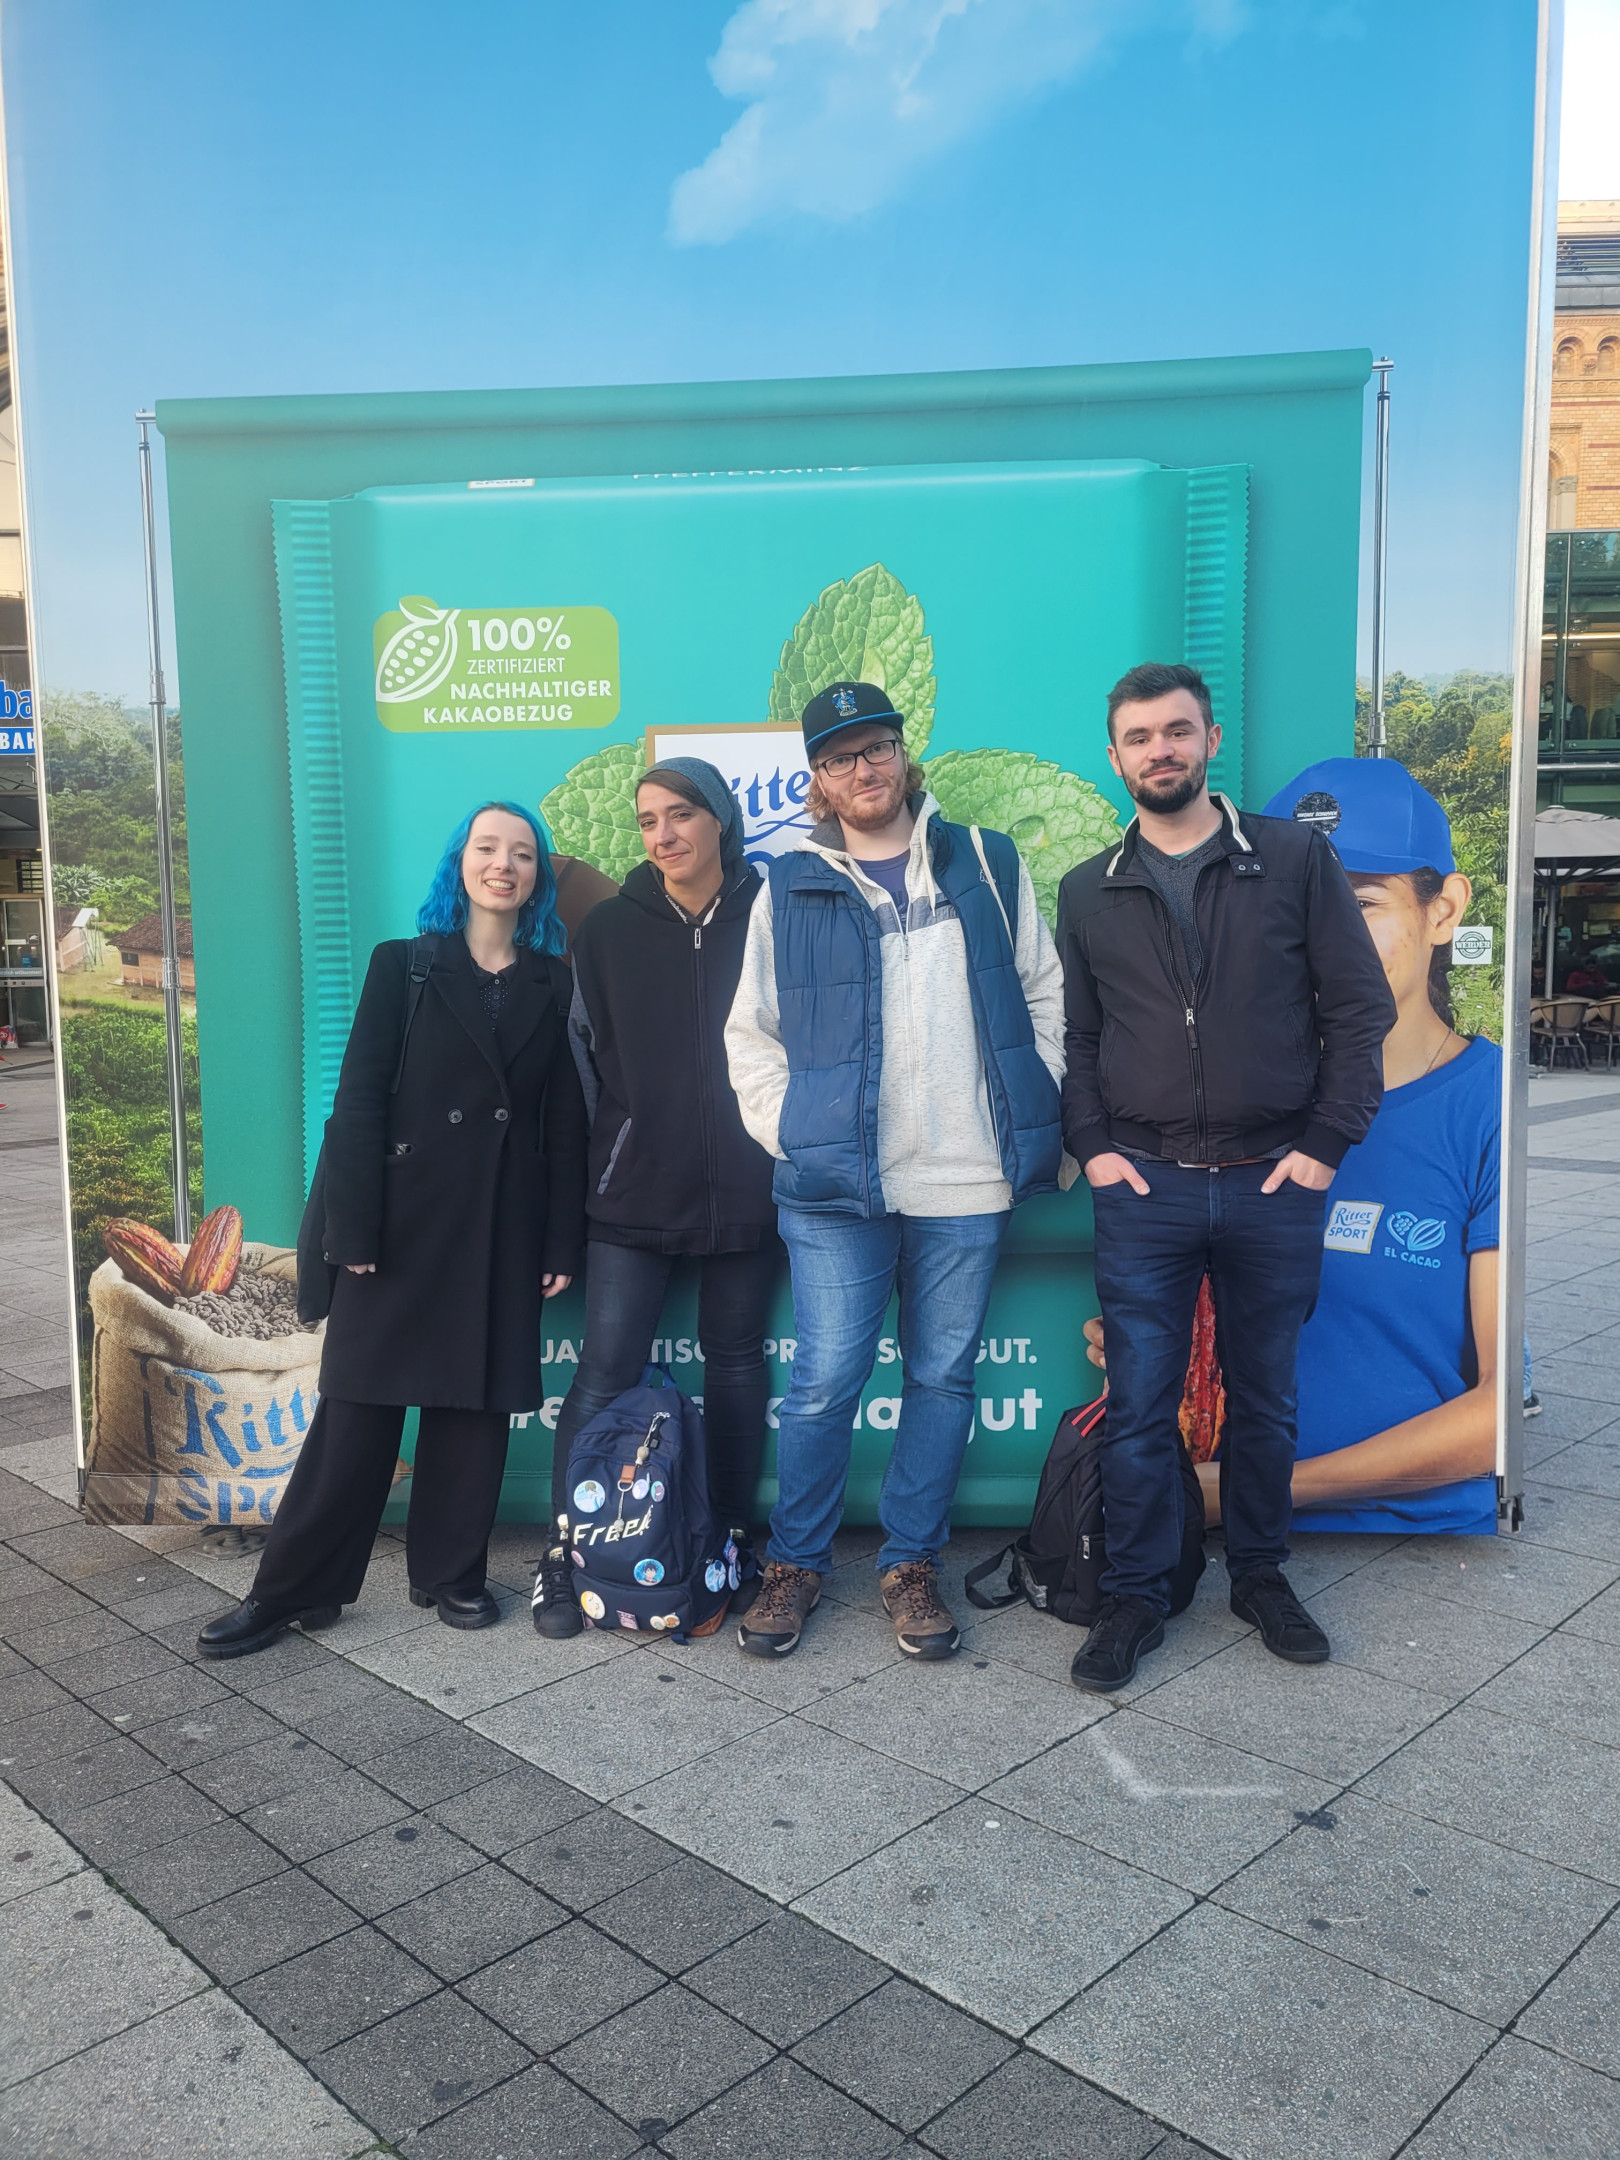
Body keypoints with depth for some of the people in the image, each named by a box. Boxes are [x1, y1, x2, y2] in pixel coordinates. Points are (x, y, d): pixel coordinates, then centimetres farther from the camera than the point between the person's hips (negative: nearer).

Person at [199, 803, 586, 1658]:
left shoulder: (552, 984, 8)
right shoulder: (404, 964, 2)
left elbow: (566, 1121, 6)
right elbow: (359, 1102, -3)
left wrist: (562, 1244, 2)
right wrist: (354, 1233, -10)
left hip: (505, 1227, 2)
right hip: (407, 1216, -2)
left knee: (477, 1404, 8)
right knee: (359, 1405, 1)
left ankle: (451, 1574, 24)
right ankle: (291, 1589, 13)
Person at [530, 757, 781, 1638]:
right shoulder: (609, 928, 4)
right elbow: (587, 1054, 8)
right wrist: (618, 1146, 5)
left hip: (745, 1187, 0)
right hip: (633, 1191, 0)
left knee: (735, 1364, 11)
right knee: (605, 1373, -2)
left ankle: (732, 1540, 25)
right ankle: (565, 1553, 10)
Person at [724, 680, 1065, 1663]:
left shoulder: (988, 863, 9)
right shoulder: (790, 889, 7)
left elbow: (1045, 993, 11)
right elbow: (752, 1034, 9)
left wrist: (1037, 1116, 4)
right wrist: (789, 1133, -1)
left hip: (968, 1181, 1)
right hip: (836, 1185, -1)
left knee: (944, 1377, 10)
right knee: (826, 1382, 2)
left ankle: (911, 1561, 26)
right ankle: (797, 1563, 21)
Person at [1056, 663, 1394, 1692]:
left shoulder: (1297, 859, 2)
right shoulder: (1089, 892, 8)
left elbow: (1361, 1007, 1)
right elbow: (1072, 1036, 11)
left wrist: (1326, 1143, -5)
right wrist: (1092, 1146, -1)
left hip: (1275, 1184, 0)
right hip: (1145, 1186, 1)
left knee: (1267, 1399, 13)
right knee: (1140, 1405, 4)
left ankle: (1261, 1574, 32)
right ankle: (1136, 1598, 18)